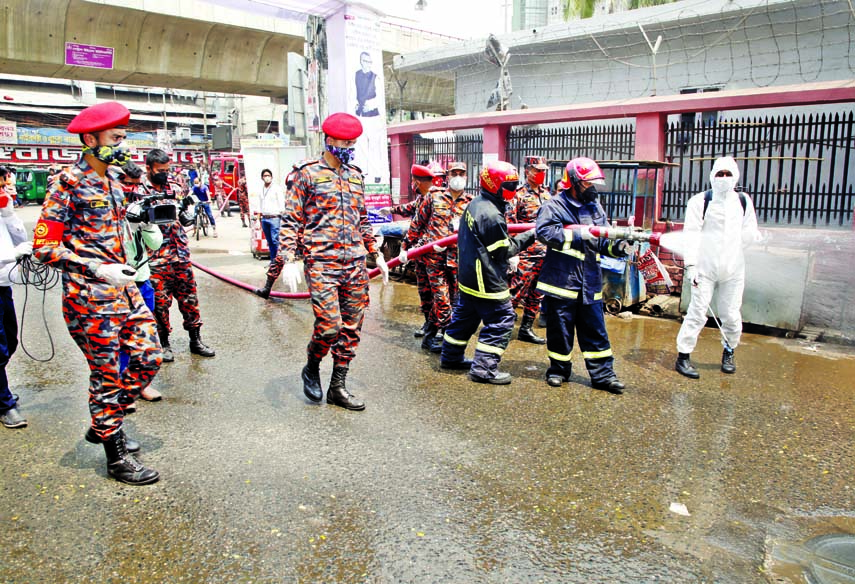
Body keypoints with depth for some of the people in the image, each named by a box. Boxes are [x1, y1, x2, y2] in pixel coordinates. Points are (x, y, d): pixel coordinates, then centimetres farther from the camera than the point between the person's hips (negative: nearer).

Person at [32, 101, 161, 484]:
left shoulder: (113, 183, 13)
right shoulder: (68, 184, -11)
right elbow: (44, 247, -15)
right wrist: (97, 269, -21)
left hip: (124, 289, 8)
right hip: (90, 297, -8)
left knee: (149, 359, 9)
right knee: (107, 374, 1)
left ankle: (103, 424, 29)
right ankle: (116, 458, 16)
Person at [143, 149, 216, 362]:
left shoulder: (174, 189, 12)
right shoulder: (140, 191, -3)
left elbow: (187, 221, 14)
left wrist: (184, 210, -9)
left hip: (181, 254, 4)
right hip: (157, 257, -4)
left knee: (189, 297, 8)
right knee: (161, 300, 2)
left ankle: (195, 340, 18)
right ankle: (164, 344, 17)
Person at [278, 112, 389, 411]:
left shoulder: (355, 176, 16)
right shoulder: (308, 174, 0)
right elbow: (291, 220, -3)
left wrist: (377, 254, 19)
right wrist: (289, 260, -13)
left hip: (355, 263, 6)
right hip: (321, 263, -5)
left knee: (352, 327, 5)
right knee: (329, 324, -12)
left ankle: (338, 387, 18)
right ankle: (311, 369, 18)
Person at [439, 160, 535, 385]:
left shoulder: (474, 204, 7)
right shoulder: (491, 216, -24)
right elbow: (505, 250, -16)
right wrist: (530, 236, -7)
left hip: (468, 276, 10)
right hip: (487, 280, -10)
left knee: (465, 315, 21)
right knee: (501, 320, -2)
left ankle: (451, 357, 34)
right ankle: (484, 368, 2)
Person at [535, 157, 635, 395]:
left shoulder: (595, 208, 14)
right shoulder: (555, 206, -5)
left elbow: (603, 243, 14)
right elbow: (544, 232, -21)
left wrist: (620, 247, -6)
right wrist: (578, 234, -22)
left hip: (590, 282, 5)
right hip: (561, 280, -5)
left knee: (595, 330, 9)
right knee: (560, 329, 7)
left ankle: (602, 374, 17)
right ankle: (559, 369, 23)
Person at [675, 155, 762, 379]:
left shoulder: (743, 201, 8)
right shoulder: (700, 201, -3)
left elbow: (747, 235, 8)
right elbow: (692, 234, -7)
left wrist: (756, 236, -16)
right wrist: (690, 264, -14)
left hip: (733, 269, 4)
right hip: (705, 268, -3)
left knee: (732, 315, 8)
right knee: (698, 312, -7)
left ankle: (728, 352, 31)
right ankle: (683, 356, 3)